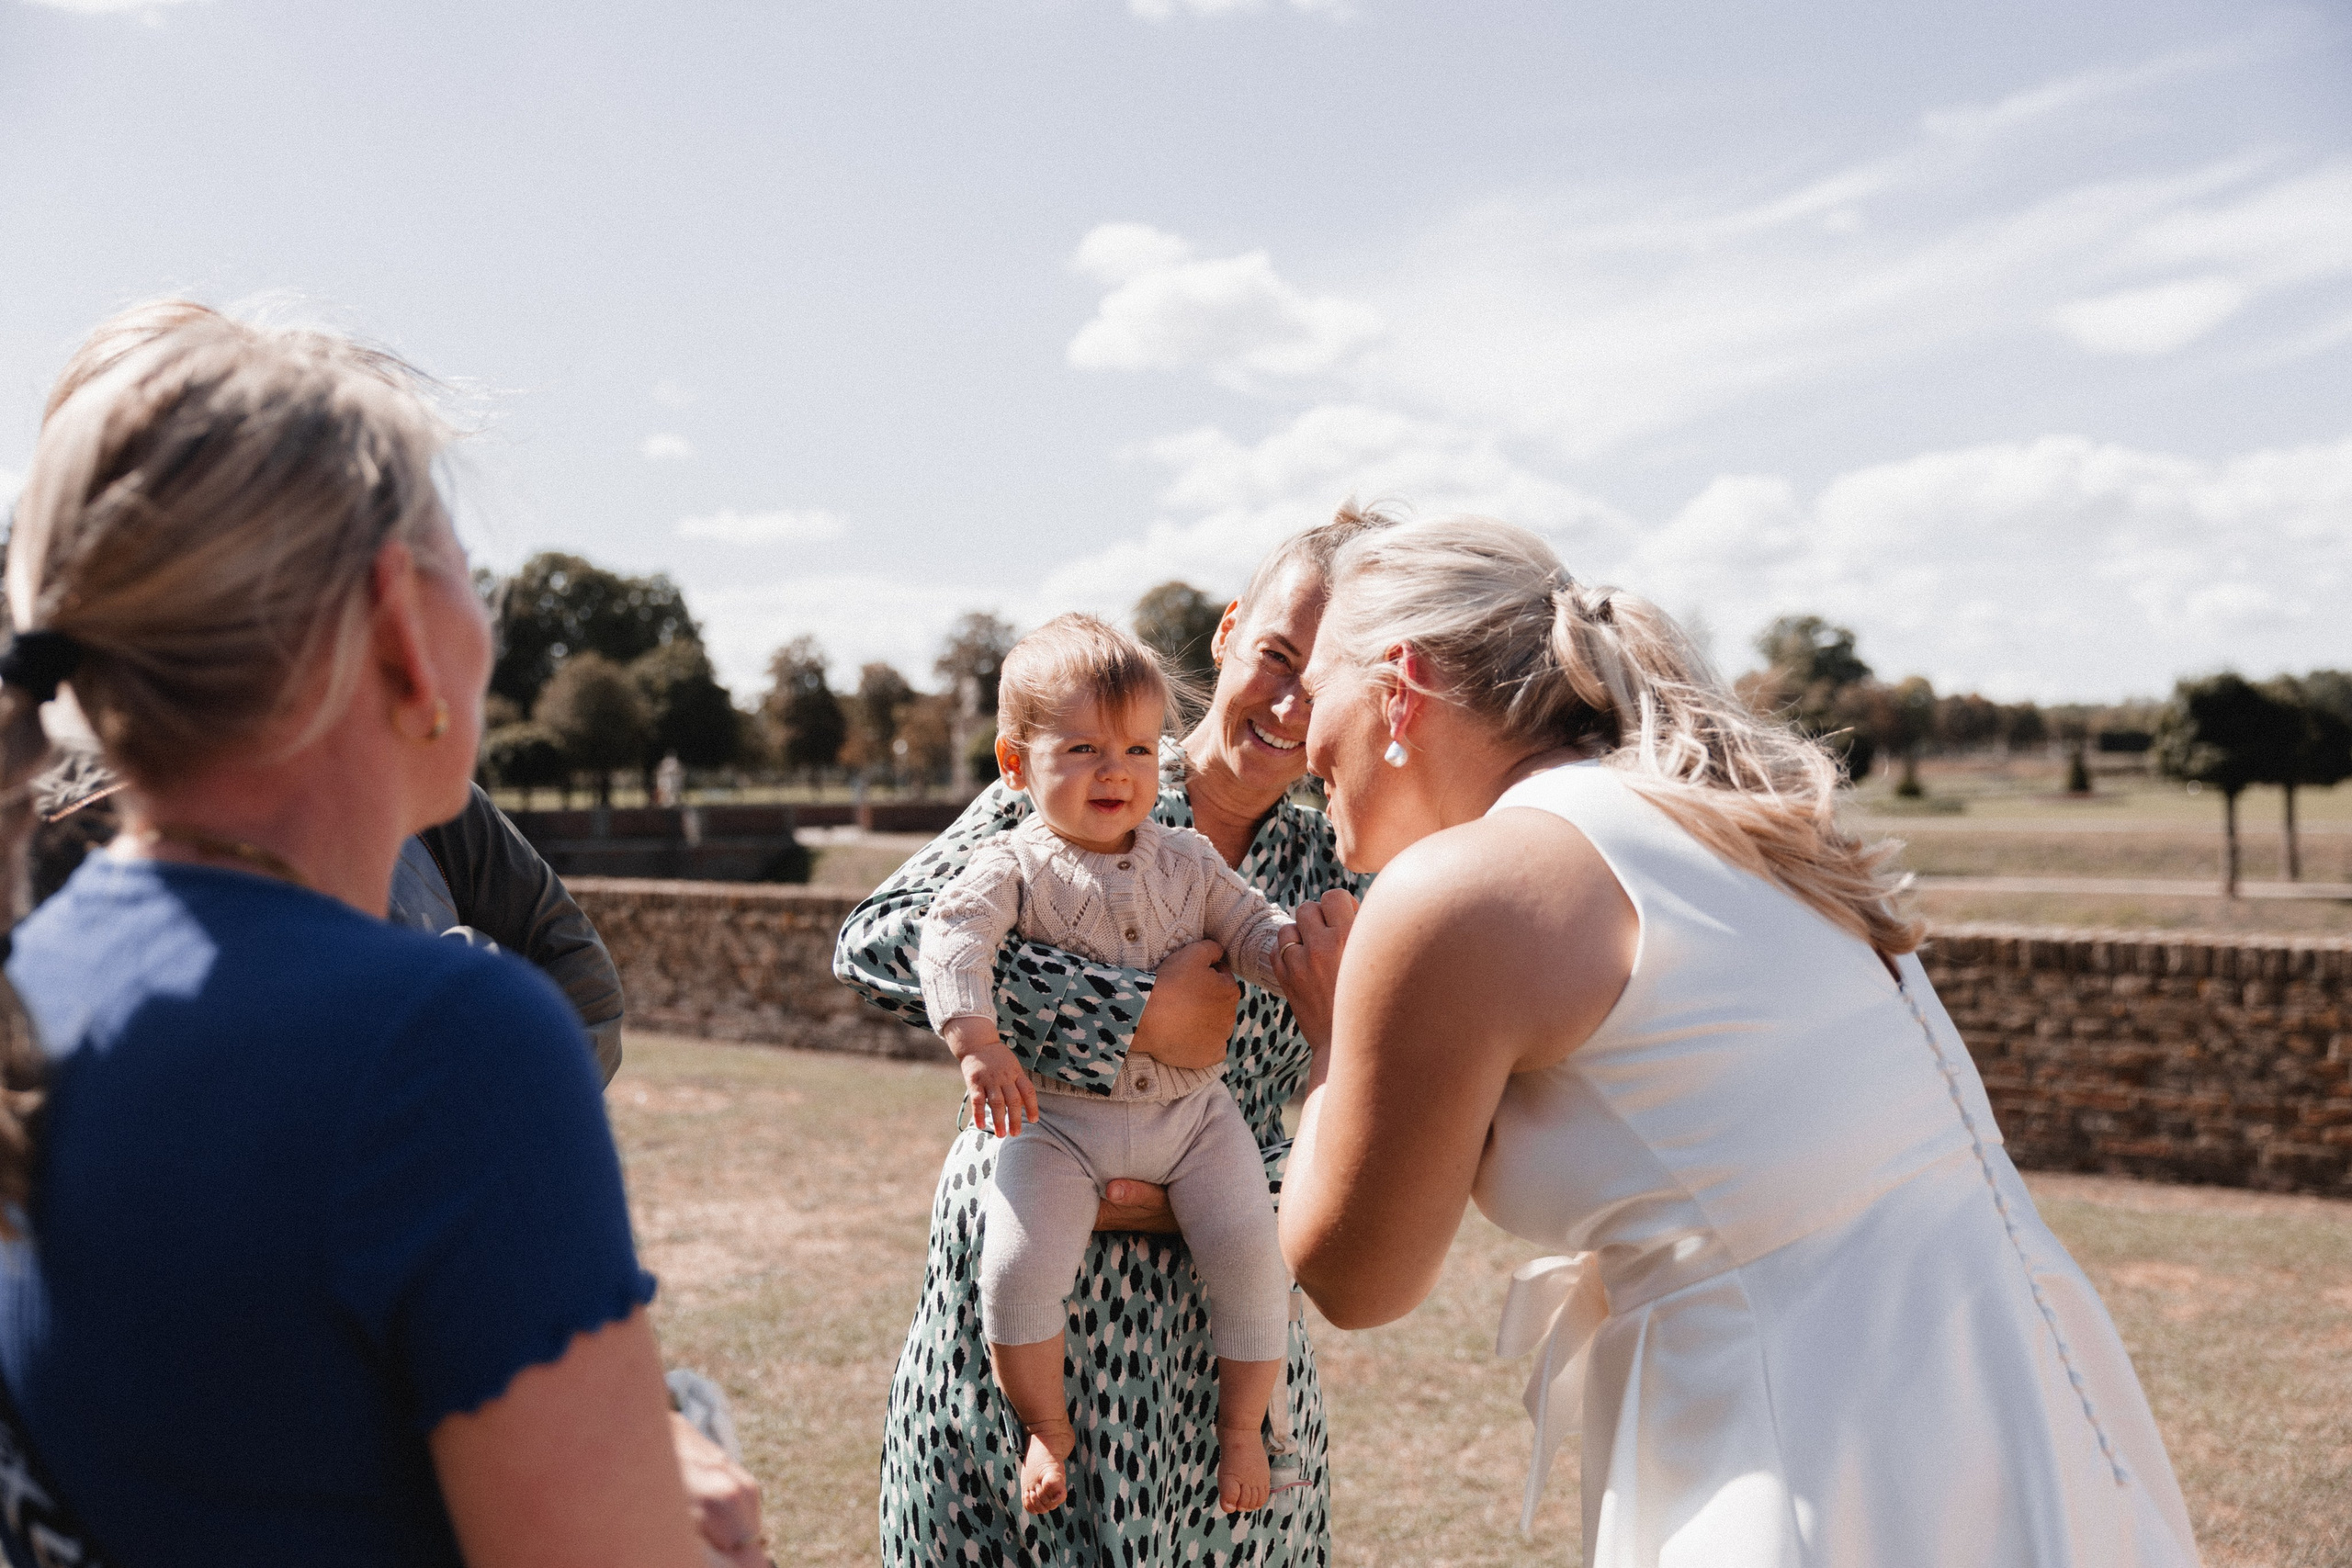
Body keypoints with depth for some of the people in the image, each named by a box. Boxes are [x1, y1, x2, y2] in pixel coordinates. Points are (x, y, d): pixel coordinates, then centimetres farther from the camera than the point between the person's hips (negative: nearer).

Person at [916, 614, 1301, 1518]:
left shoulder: (1186, 860, 9)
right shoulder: (1014, 865, -3)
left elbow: (1250, 928, 10)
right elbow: (953, 936, -17)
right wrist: (976, 1041, -34)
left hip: (1192, 1111, 3)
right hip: (1059, 1119, -3)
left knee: (1252, 1256, -12)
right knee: (1018, 1268, -21)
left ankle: (1240, 1428, 16)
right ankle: (1049, 1432, 8)